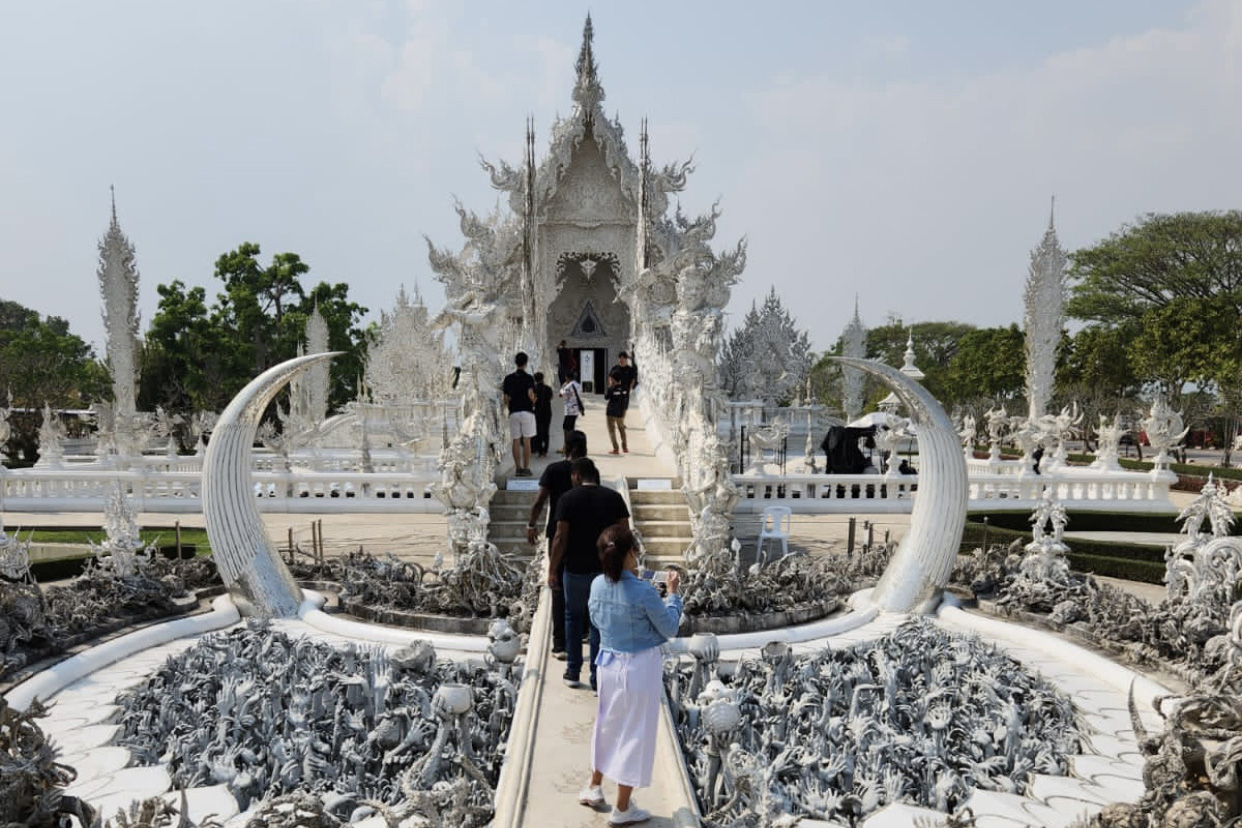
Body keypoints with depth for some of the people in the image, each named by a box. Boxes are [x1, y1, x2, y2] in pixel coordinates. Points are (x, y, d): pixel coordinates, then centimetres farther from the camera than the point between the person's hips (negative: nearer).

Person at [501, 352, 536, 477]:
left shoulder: (509, 378, 5)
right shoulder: (529, 378, -4)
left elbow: (506, 398, 3)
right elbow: (530, 395, -16)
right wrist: (533, 401, 5)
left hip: (513, 412, 2)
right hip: (527, 411, -2)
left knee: (516, 441, 5)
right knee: (526, 441, 1)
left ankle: (518, 468, 5)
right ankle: (526, 468, 0)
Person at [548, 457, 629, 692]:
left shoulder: (567, 499, -8)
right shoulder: (614, 498, -1)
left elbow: (560, 538, -11)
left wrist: (552, 570, -3)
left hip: (575, 569, -2)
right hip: (606, 570, 2)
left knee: (573, 618, 17)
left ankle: (573, 672, 22)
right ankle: (598, 678, 12)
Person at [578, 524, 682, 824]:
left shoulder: (598, 585, -9)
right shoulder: (644, 592, -25)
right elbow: (669, 629, -12)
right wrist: (673, 593, -2)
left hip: (609, 663, 6)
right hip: (640, 668, -5)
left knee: (607, 724, 25)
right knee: (635, 733, 10)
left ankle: (594, 787, 41)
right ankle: (623, 808, 23)